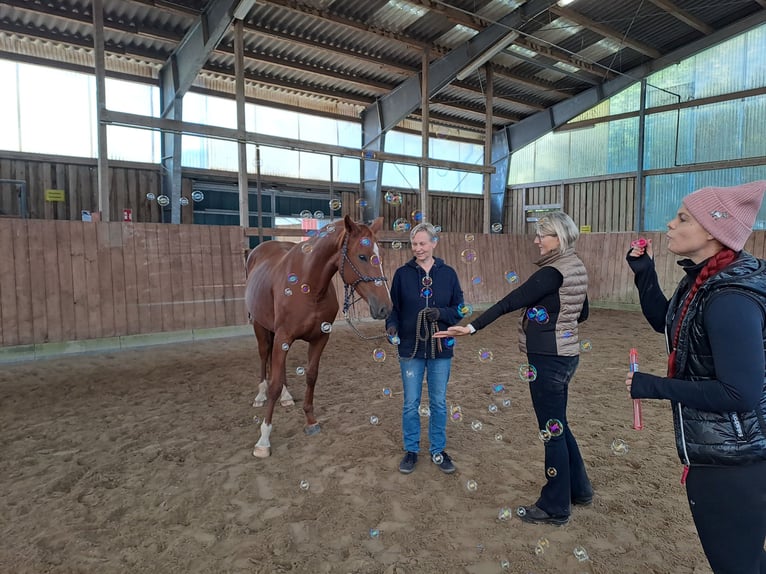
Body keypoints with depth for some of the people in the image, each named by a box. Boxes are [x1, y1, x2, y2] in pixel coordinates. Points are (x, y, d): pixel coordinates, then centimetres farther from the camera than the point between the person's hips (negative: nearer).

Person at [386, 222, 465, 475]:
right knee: (411, 403, 11)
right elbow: (393, 307, 1)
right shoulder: (402, 273, -3)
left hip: (440, 349, 1)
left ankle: (438, 450, 32)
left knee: (439, 403, 14)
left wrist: (441, 313, -18)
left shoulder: (448, 273, -2)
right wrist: (392, 325, -19)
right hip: (410, 349, 0)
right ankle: (411, 450, 29)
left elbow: (459, 308, 1)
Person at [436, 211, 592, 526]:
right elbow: (582, 313, 18)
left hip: (548, 360, -9)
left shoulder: (553, 272, -20)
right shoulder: (576, 267, 8)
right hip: (564, 355, 9)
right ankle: (579, 488, 39)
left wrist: (471, 327, -25)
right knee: (558, 425, 22)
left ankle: (554, 507, 20)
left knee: (552, 430, 4)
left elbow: (510, 302, -25)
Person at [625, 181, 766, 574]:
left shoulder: (730, 298, -28)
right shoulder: (704, 278, 1)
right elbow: (664, 322, 17)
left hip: (731, 459, -9)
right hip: (721, 449, 9)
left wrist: (653, 387, -21)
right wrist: (643, 272, 4)